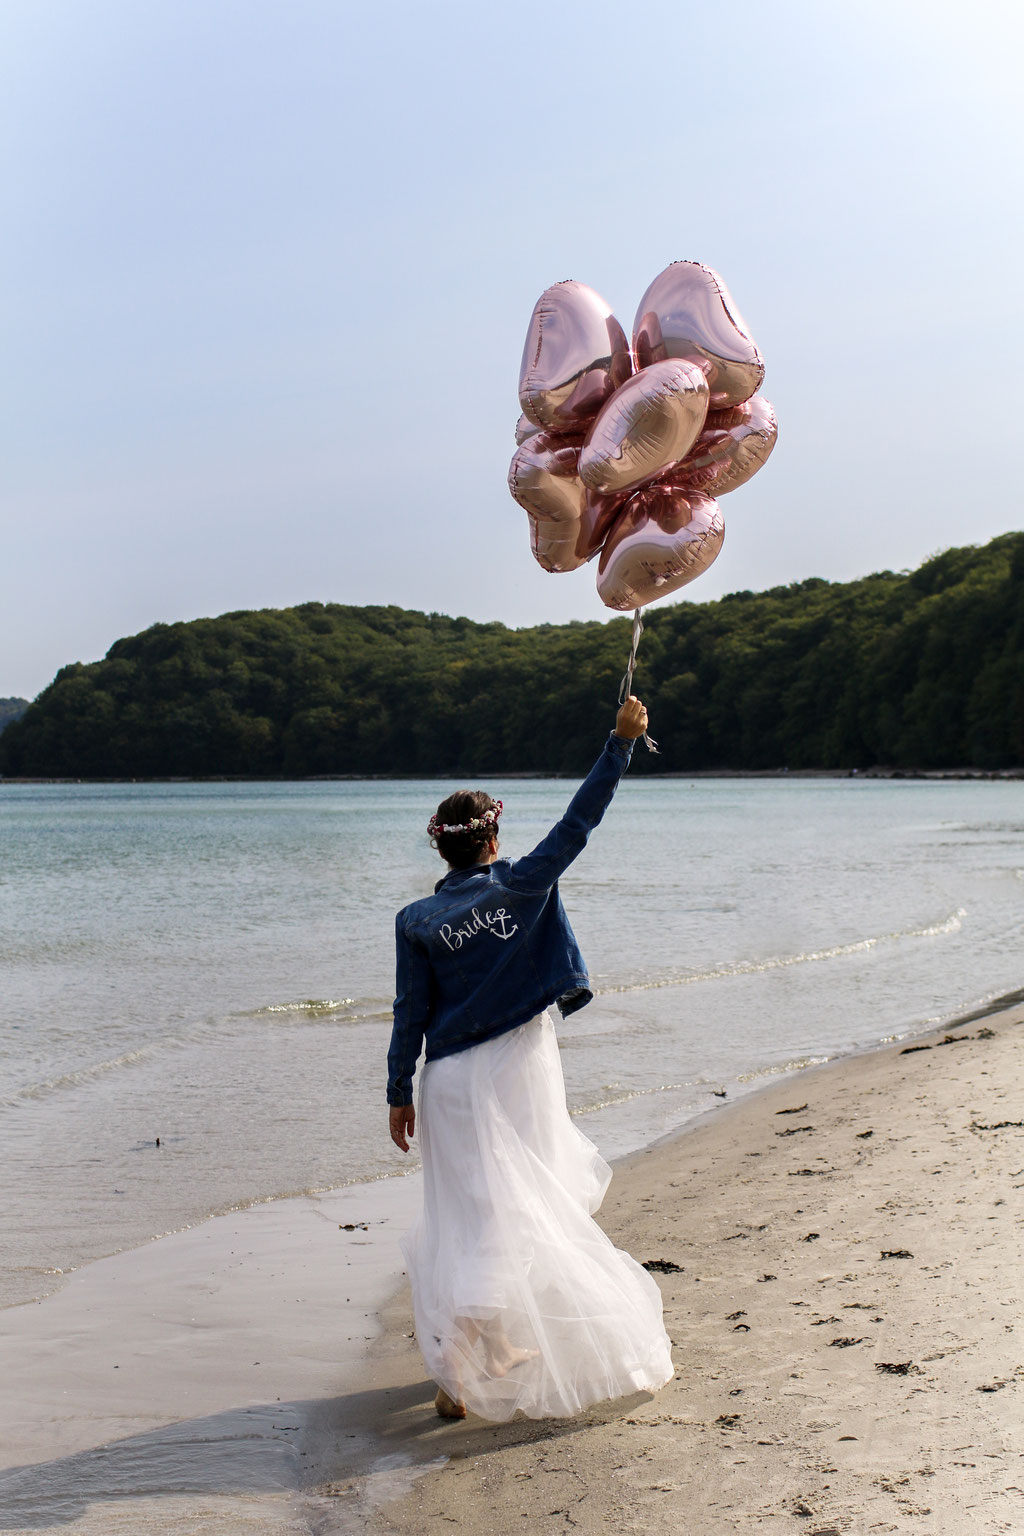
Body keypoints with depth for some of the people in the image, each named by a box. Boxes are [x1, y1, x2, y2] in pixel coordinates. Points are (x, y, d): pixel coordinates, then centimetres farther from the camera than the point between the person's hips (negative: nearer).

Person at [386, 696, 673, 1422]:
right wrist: (622, 741, 0)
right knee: (535, 1204, 10)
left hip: (452, 1083, 1)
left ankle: (459, 1374, 3)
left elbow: (411, 1013, 0)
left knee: (467, 1217, 5)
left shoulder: (417, 921, -1)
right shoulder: (522, 886, -4)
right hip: (520, 1069, -1)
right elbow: (579, 821, -3)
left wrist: (399, 1093, 7)